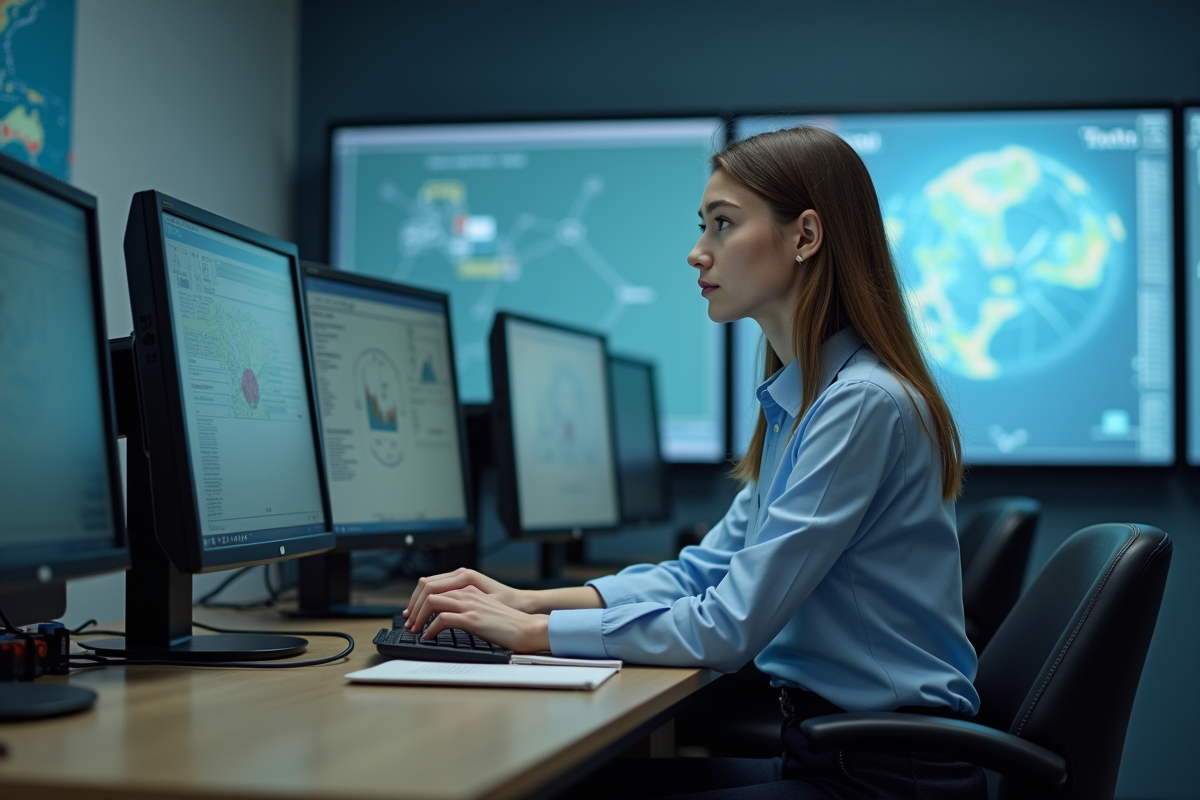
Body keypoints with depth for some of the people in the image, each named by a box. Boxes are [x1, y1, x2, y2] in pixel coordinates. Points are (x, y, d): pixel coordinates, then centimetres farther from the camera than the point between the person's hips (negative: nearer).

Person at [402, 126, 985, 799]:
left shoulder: (865, 403, -20)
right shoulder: (799, 397, 11)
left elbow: (731, 627, -21)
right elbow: (706, 569, 14)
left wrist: (537, 631, -14)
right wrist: (531, 600, 3)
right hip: (826, 746, 8)